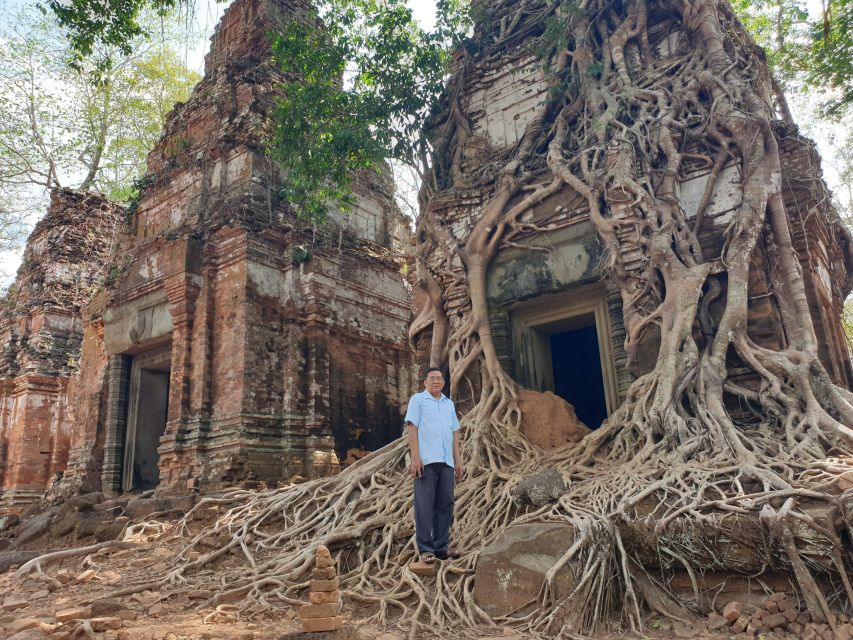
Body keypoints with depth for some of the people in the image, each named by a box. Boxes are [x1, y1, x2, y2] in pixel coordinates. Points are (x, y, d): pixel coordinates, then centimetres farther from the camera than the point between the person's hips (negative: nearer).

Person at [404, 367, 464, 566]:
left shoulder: (449, 404, 20)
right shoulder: (417, 399, 6)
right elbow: (412, 428, -3)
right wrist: (415, 457, -12)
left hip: (446, 461, 5)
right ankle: (426, 549, 0)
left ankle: (441, 546, 13)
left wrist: (458, 460, 12)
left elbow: (455, 433, 19)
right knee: (425, 505, -4)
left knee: (445, 504, 5)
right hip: (426, 460, -5)